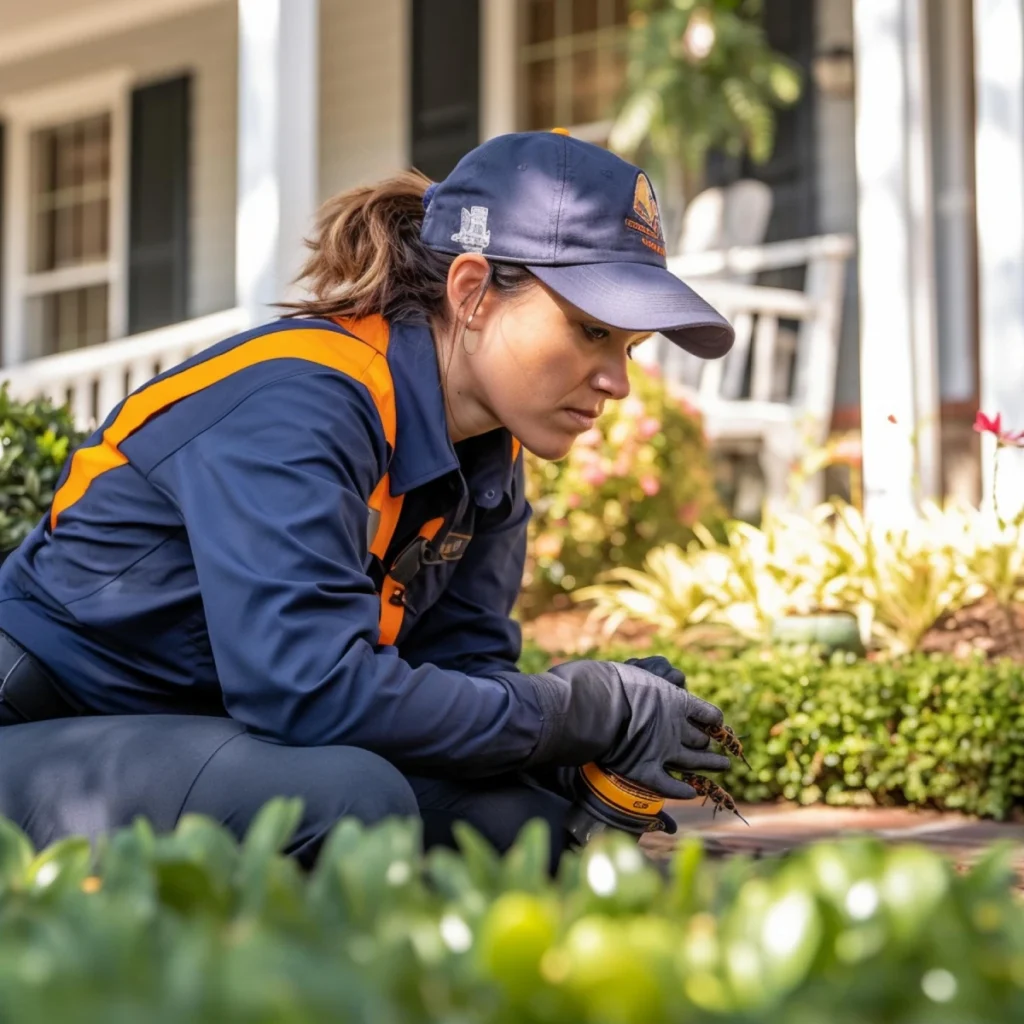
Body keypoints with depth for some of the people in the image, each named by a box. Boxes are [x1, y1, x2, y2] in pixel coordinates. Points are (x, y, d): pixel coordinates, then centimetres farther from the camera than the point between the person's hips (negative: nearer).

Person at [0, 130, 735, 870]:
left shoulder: (488, 458, 2)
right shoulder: (296, 402, -25)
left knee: (525, 816, -13)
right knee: (346, 797, -34)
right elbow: (313, 691, -35)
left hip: (229, 754, 8)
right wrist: (590, 709, -25)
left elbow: (464, 669, 0)